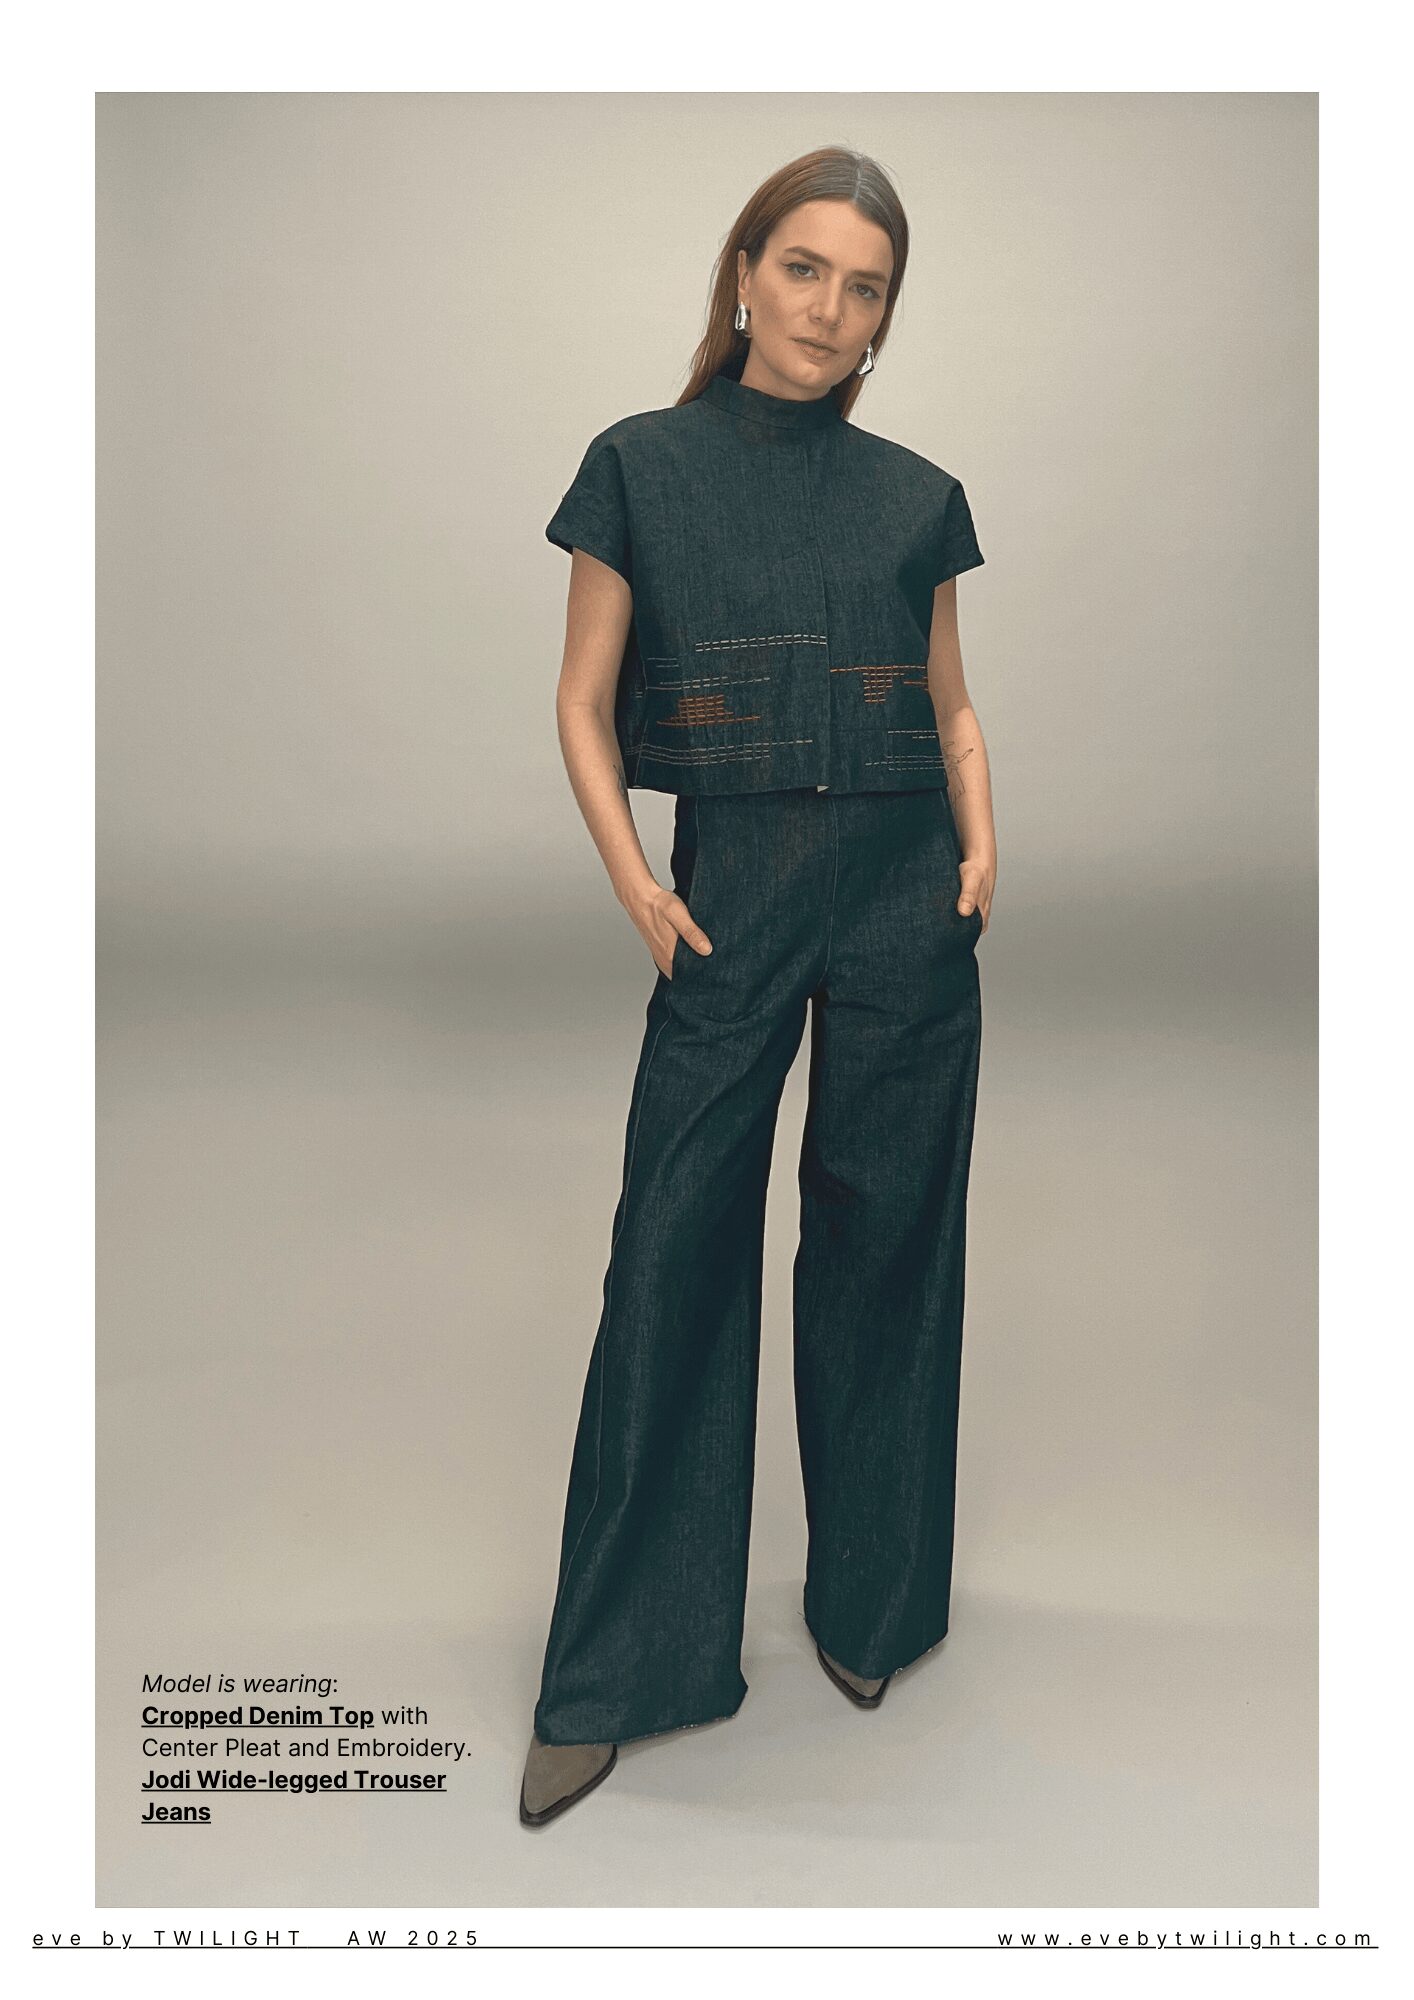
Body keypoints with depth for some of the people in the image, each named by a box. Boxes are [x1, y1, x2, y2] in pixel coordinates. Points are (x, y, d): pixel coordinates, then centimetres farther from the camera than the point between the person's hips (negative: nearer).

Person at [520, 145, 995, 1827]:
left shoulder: (918, 496, 10)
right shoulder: (641, 467, 4)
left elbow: (952, 706, 15)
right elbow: (585, 704, 4)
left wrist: (979, 846, -2)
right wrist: (633, 880, -9)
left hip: (902, 887, 2)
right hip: (731, 885, -2)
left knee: (885, 1236, 7)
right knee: (674, 1245, -3)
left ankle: (870, 1606, 28)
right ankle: (616, 1675, 12)